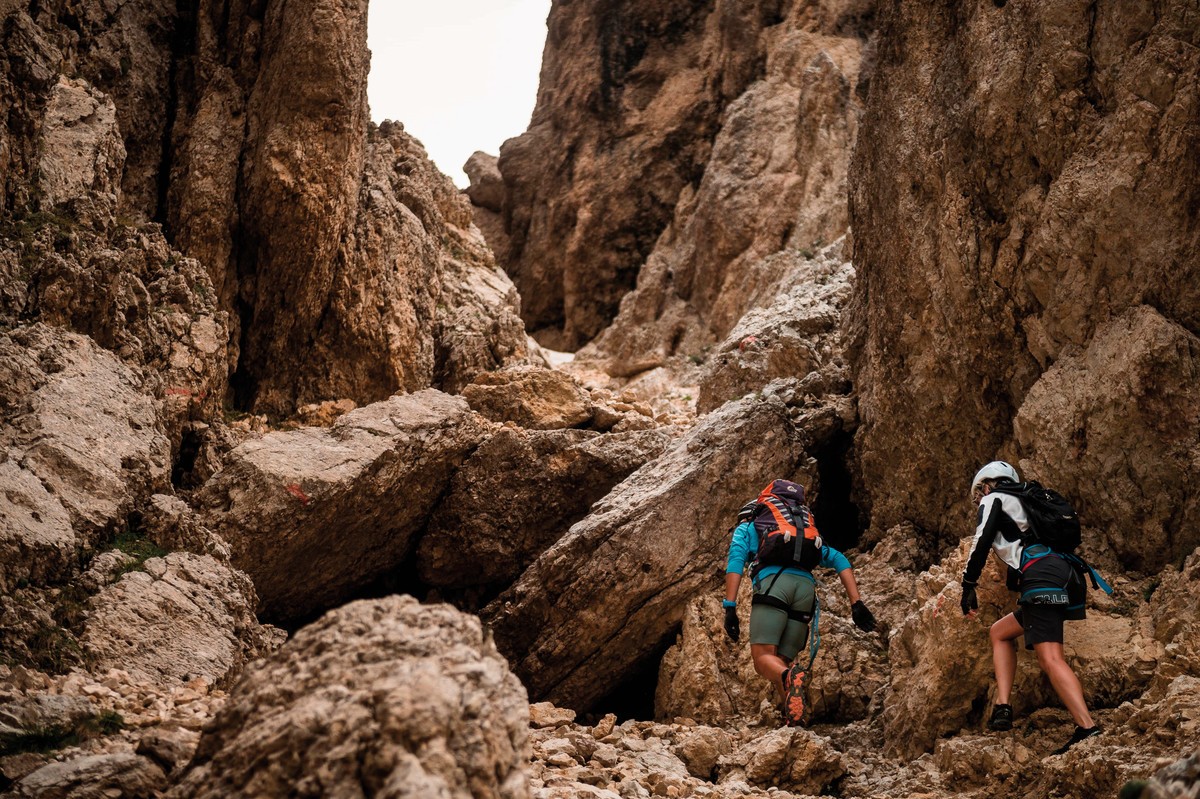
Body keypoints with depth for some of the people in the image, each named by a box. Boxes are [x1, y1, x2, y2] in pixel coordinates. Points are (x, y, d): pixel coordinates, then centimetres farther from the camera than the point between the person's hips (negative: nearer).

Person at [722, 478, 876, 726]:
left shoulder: (746, 527, 26)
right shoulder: (808, 532, 39)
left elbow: (735, 560, 4)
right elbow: (840, 561, 25)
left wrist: (730, 608, -5)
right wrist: (856, 603, 14)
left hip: (772, 580, -4)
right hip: (806, 585, 4)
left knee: (763, 658, -10)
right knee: (781, 663, 7)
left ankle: (790, 677, -44)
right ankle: (793, 721, -17)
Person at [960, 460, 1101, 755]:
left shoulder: (994, 499, 13)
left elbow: (982, 542, -2)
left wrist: (968, 587, 0)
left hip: (1042, 575, -9)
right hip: (1068, 577, 9)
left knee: (1050, 658, -19)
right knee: (1000, 632, 21)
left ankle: (1088, 729, -33)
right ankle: (1002, 708, 7)